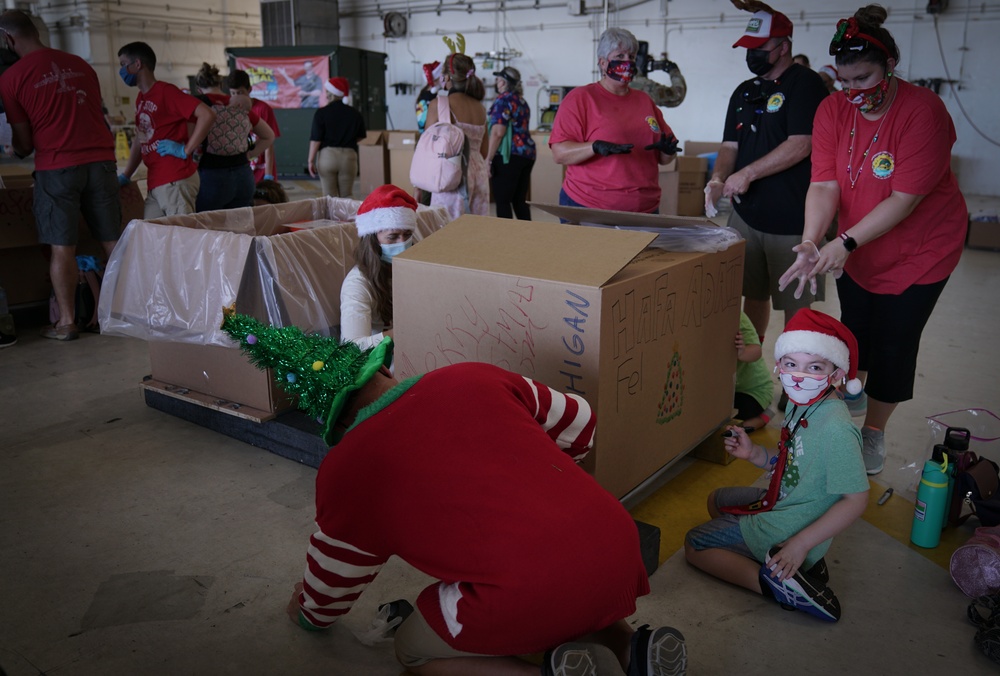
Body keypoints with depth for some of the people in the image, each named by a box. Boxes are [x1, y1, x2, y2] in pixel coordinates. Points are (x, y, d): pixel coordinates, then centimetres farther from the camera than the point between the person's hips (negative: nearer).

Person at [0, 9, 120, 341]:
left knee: (62, 246, 3)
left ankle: (66, 322, 7)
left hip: (57, 167, -4)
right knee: (112, 241, 8)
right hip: (101, 159, 4)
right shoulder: (80, 65, 10)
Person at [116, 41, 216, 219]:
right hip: (154, 184, 9)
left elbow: (207, 114, -17)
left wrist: (186, 150, -15)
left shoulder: (165, 92, -8)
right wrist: (125, 176, 20)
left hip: (175, 181, -8)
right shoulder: (141, 99, 18)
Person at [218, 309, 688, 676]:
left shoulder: (345, 472, 5)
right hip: (618, 546, 6)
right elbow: (579, 426, 24)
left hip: (524, 598, -5)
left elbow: (335, 578, 22)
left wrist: (309, 614, 45)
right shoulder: (475, 378, 12)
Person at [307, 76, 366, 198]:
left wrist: (311, 160, -4)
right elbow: (361, 136, 13)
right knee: (346, 196, 8)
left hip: (327, 155, -2)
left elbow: (315, 139, -8)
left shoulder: (322, 113, -5)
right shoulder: (355, 114, 2)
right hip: (349, 156, 2)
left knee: (330, 197, 3)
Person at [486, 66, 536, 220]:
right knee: (519, 201, 11)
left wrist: (488, 160, -14)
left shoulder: (503, 100, -8)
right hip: (528, 154, 8)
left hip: (509, 156, -8)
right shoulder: (522, 101, 17)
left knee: (502, 202, -4)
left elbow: (498, 133, -16)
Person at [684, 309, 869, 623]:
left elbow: (856, 498, -27)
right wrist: (754, 453, -9)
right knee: (716, 499, 29)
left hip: (787, 531, -9)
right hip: (781, 502, 9)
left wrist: (802, 543, -26)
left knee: (694, 544, 2)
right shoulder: (800, 404, -3)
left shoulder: (836, 428, -30)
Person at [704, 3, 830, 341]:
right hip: (747, 213, 7)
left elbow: (800, 146, -16)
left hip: (791, 219, -6)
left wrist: (747, 174, -16)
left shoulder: (805, 83, -6)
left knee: (794, 304, 1)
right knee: (753, 294, 15)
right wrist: (718, 179, -6)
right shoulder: (744, 92, 15)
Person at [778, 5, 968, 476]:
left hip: (919, 250, -4)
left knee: (892, 343, 2)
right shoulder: (833, 111, -10)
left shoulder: (923, 111, -23)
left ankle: (874, 433, 22)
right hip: (856, 250, 4)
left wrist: (844, 243, -32)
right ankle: (850, 398, 43)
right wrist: (810, 243, -31)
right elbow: (825, 184, -16)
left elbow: (905, 199, -26)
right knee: (853, 332, 14)